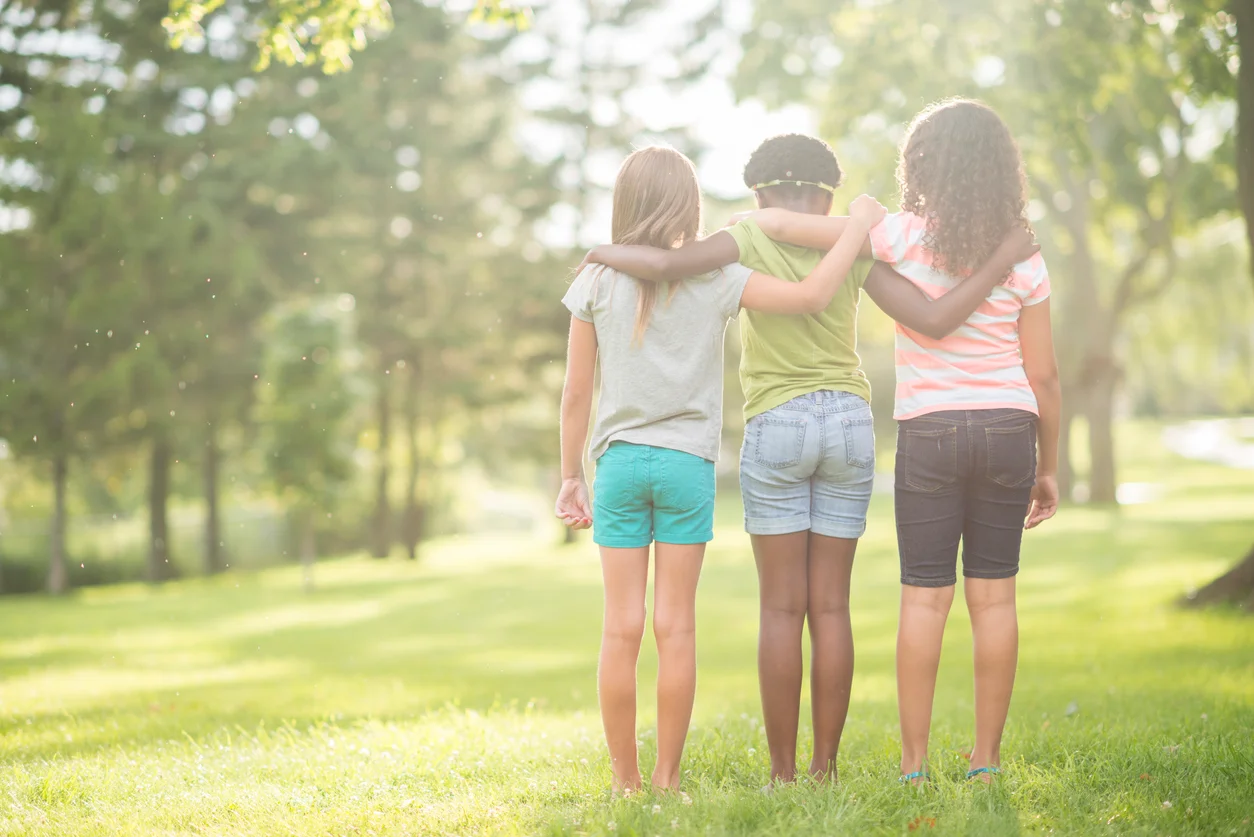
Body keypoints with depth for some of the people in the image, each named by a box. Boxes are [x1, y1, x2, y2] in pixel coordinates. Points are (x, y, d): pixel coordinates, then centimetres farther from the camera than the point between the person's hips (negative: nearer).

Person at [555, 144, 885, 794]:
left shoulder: (596, 282, 1)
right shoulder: (714, 279, -3)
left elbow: (576, 393, 3)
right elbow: (812, 296, -9)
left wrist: (571, 476, 12)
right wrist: (859, 226, 4)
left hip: (619, 459, 1)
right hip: (688, 462, -1)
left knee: (621, 628, 3)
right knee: (676, 627, 4)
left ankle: (625, 781, 7)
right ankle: (667, 777, 7)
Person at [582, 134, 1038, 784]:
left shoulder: (751, 240, -4)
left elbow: (663, 265, -17)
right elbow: (935, 320, -5)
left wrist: (606, 253, 2)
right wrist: (1002, 262, 4)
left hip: (776, 426, -2)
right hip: (850, 421, 2)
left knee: (781, 607, 2)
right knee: (831, 607, 6)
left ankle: (783, 772, 2)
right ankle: (825, 768, 7)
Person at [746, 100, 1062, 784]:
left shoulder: (905, 237, -5)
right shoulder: (1022, 257, 2)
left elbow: (785, 225, -8)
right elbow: (1043, 377, 3)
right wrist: (1048, 468, 13)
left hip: (928, 429, -2)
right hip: (1008, 431, 2)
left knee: (924, 596, 1)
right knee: (993, 595, 5)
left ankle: (914, 765, 2)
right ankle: (986, 760, 8)